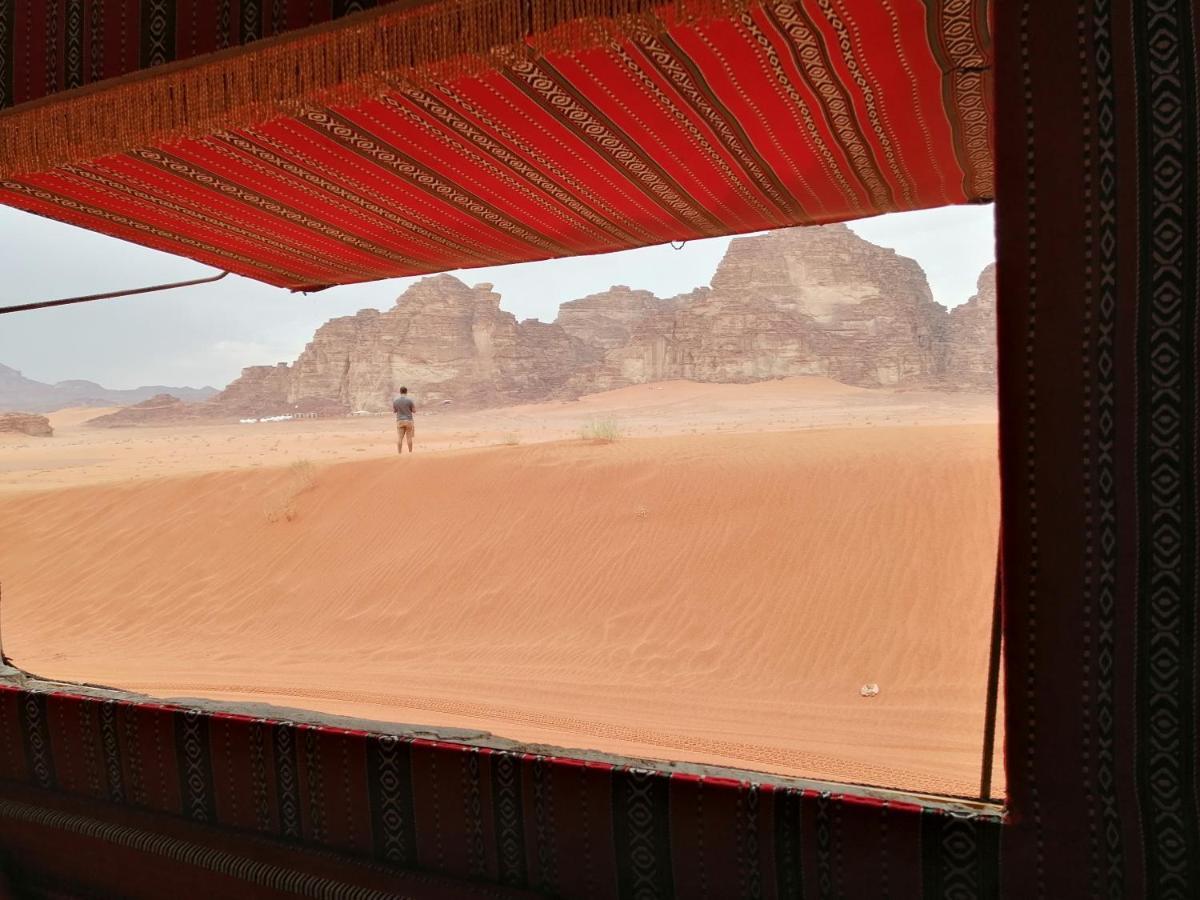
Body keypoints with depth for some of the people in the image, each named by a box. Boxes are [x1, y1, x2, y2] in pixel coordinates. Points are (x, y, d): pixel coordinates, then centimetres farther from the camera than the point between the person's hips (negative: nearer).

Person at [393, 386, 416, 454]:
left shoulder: (395, 400, 3)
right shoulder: (409, 400, -7)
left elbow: (394, 411, 12)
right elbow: (414, 410, -2)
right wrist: (414, 406, 16)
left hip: (399, 421, 2)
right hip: (409, 420, -2)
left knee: (399, 438, 2)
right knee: (409, 437, 4)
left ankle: (399, 453, -1)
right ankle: (410, 452, 9)